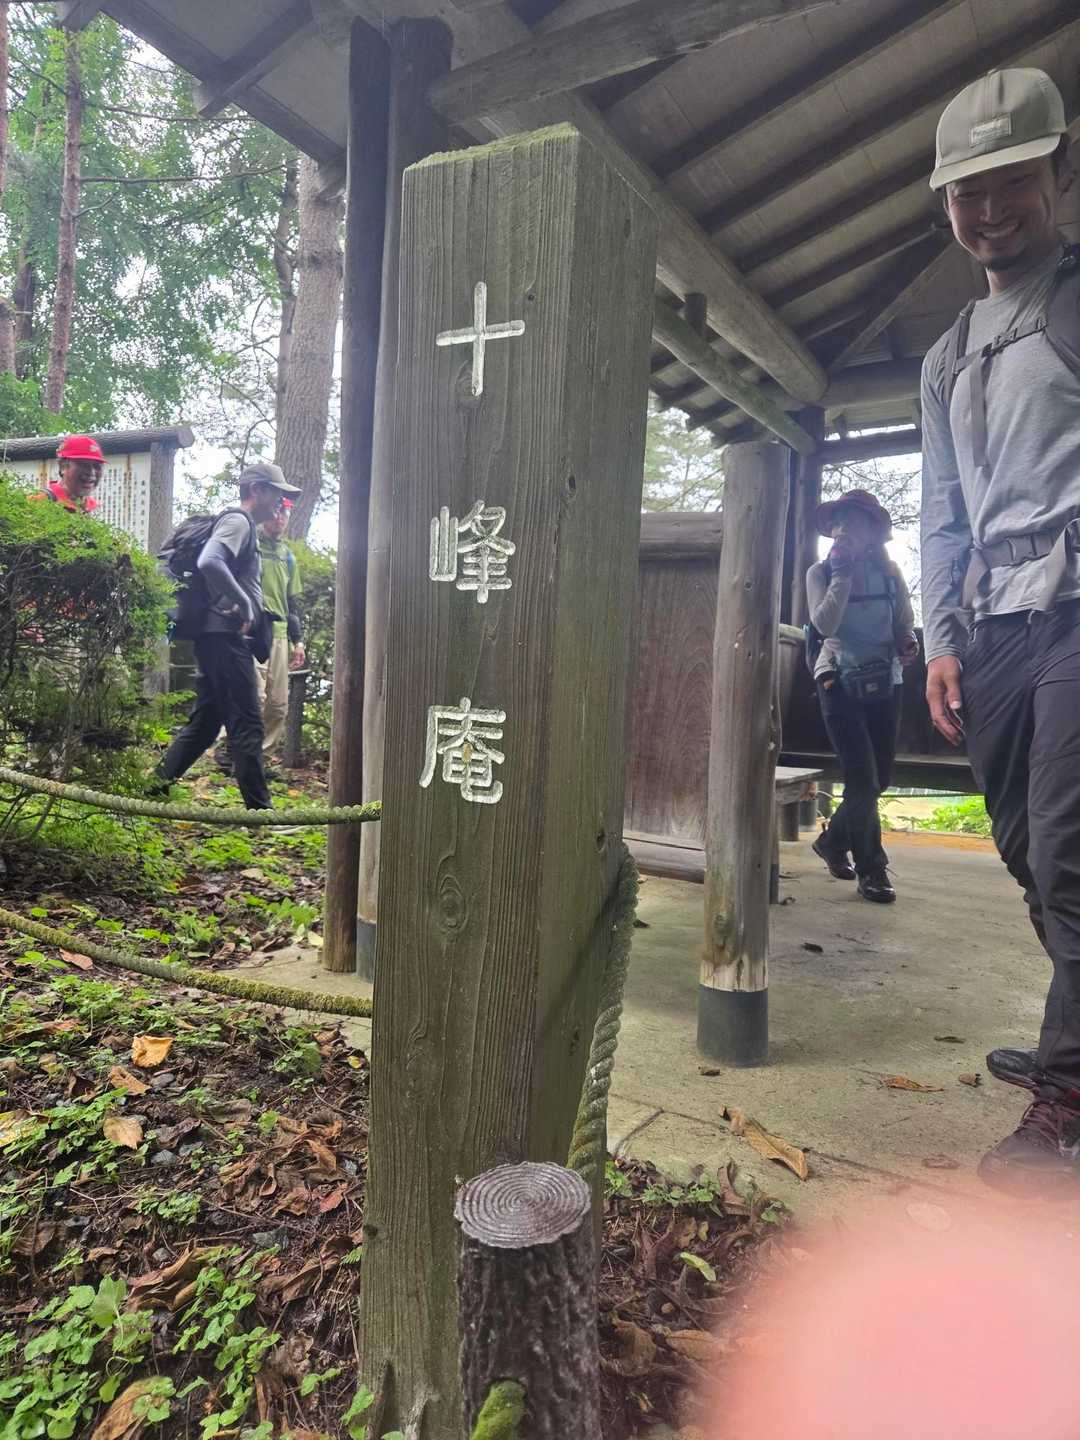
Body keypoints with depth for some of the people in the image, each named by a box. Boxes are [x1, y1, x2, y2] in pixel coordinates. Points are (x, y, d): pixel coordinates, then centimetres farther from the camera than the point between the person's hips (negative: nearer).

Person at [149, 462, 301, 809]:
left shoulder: (244, 527, 23)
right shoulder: (238, 521, -9)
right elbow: (209, 562, -27)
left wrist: (251, 611, 14)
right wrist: (244, 604, -21)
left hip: (219, 637, 10)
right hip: (226, 636, -10)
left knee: (205, 722, 14)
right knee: (247, 725, -8)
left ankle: (156, 788, 19)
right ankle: (259, 809, -4)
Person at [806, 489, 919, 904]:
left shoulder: (889, 572, 5)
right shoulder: (821, 573, -2)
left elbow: (905, 622, 13)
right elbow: (825, 625, -16)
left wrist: (909, 644, -8)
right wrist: (842, 574, -16)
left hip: (884, 683, 4)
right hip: (841, 682, -4)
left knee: (880, 778, 10)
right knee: (862, 780, -8)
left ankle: (832, 840, 32)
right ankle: (872, 869, 5)